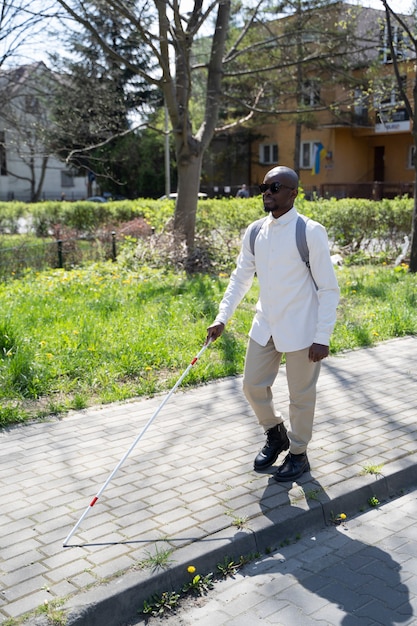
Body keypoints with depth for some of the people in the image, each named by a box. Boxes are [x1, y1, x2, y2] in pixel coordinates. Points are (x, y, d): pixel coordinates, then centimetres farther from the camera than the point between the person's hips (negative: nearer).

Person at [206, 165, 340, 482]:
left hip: (301, 331, -6)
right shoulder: (254, 233, 2)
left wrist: (323, 337, -15)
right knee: (253, 385, 13)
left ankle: (298, 455, 31)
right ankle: (276, 435, 40)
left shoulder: (310, 232, -15)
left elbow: (329, 288, -13)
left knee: (301, 396, 8)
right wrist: (222, 318, 2)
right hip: (265, 326, 6)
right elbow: (240, 278, 11)